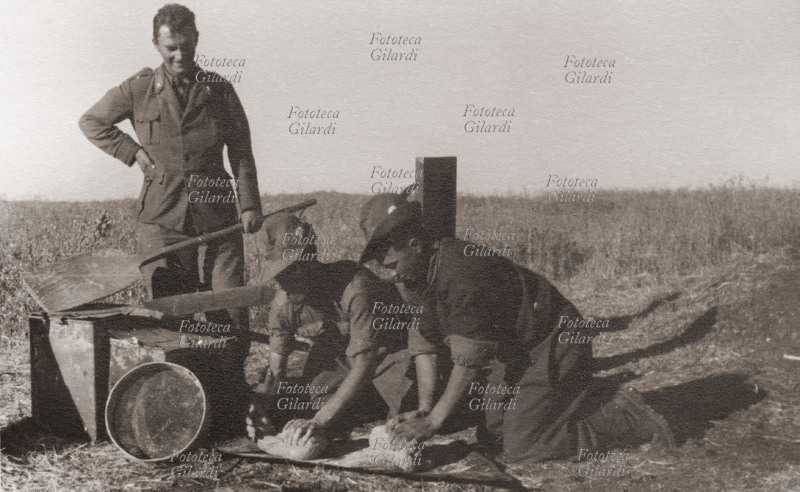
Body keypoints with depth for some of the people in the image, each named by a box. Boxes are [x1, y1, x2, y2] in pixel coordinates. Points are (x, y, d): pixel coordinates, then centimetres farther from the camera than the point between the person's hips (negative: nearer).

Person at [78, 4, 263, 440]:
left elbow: (241, 153, 8)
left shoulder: (220, 91, 7)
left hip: (217, 222, 1)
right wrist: (134, 152, 4)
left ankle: (231, 413, 8)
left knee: (232, 316, -3)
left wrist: (250, 205, -3)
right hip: (160, 223, 0)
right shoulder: (139, 90, 5)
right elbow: (91, 121, 16)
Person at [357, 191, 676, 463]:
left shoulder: (461, 274, -31)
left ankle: (627, 419, 1)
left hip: (553, 348, -9)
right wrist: (424, 412, -5)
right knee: (491, 438, 10)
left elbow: (469, 360, -29)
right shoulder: (417, 278, -1)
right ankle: (579, 403, 23)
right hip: (516, 355, 9)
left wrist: (432, 422, -25)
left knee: (520, 448, -11)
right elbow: (426, 343, 3)